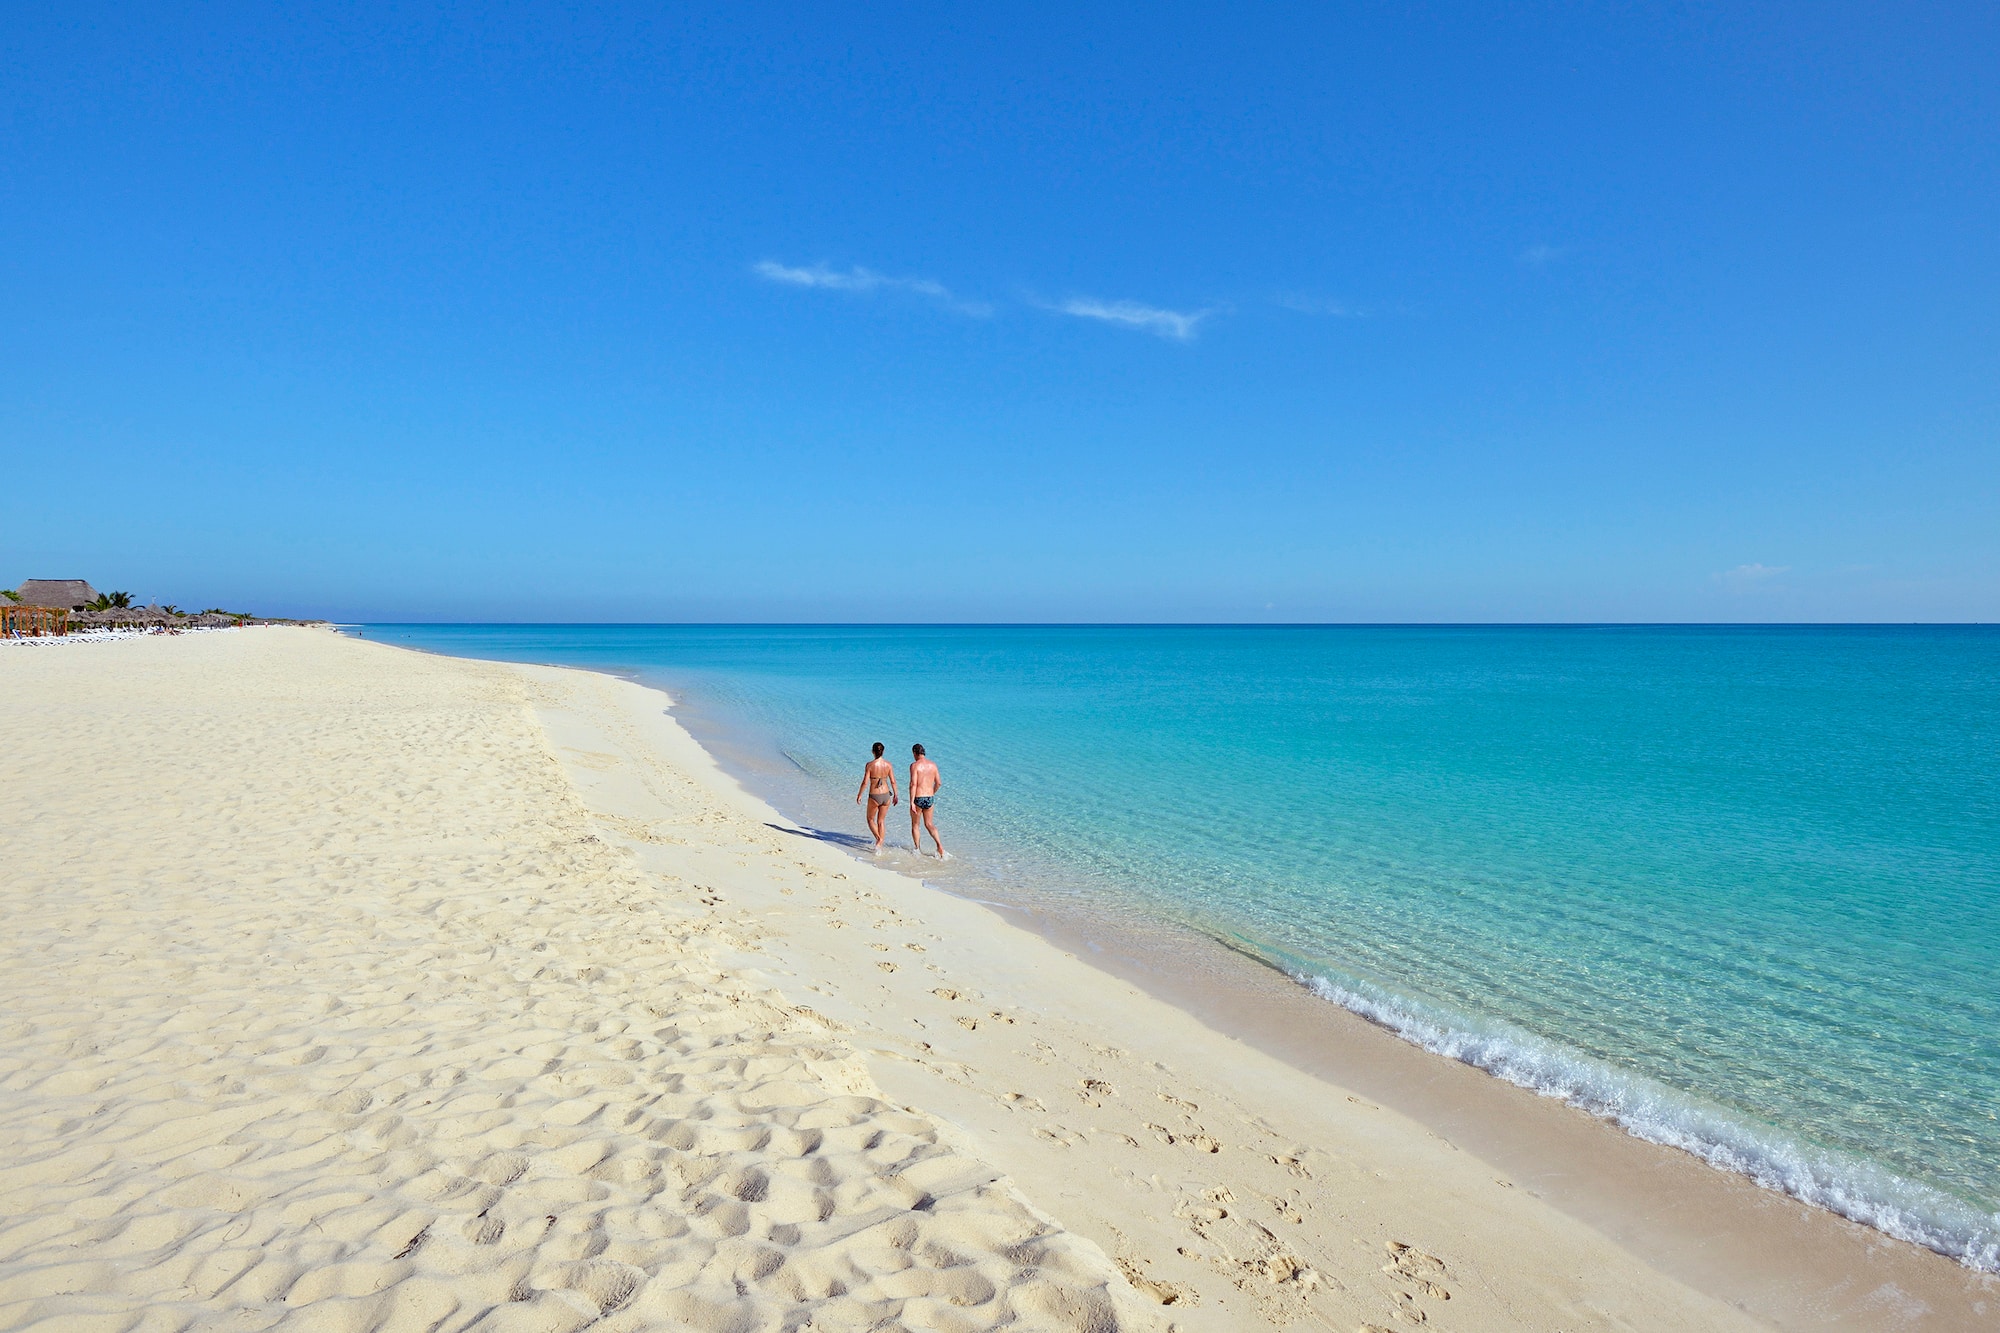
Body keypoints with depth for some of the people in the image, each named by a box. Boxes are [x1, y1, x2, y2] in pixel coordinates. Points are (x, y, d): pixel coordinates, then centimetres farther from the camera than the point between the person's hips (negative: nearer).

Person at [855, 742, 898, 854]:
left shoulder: (870, 765, -14)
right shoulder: (888, 764, -4)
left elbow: (865, 782, -13)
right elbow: (893, 782, 0)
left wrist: (859, 795, 1)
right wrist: (895, 795, 12)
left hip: (874, 796, -4)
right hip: (886, 795, 4)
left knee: (871, 819, 17)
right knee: (881, 821, 17)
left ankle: (879, 839, -5)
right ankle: (879, 846, 15)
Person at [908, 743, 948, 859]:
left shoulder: (915, 765, -11)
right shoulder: (933, 765, 6)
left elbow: (913, 784, -19)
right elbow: (938, 783, 10)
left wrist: (911, 802, -19)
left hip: (918, 798, -5)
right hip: (930, 798, 5)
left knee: (915, 825, 14)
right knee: (929, 824, 17)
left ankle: (918, 850, 18)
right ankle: (939, 845, -4)